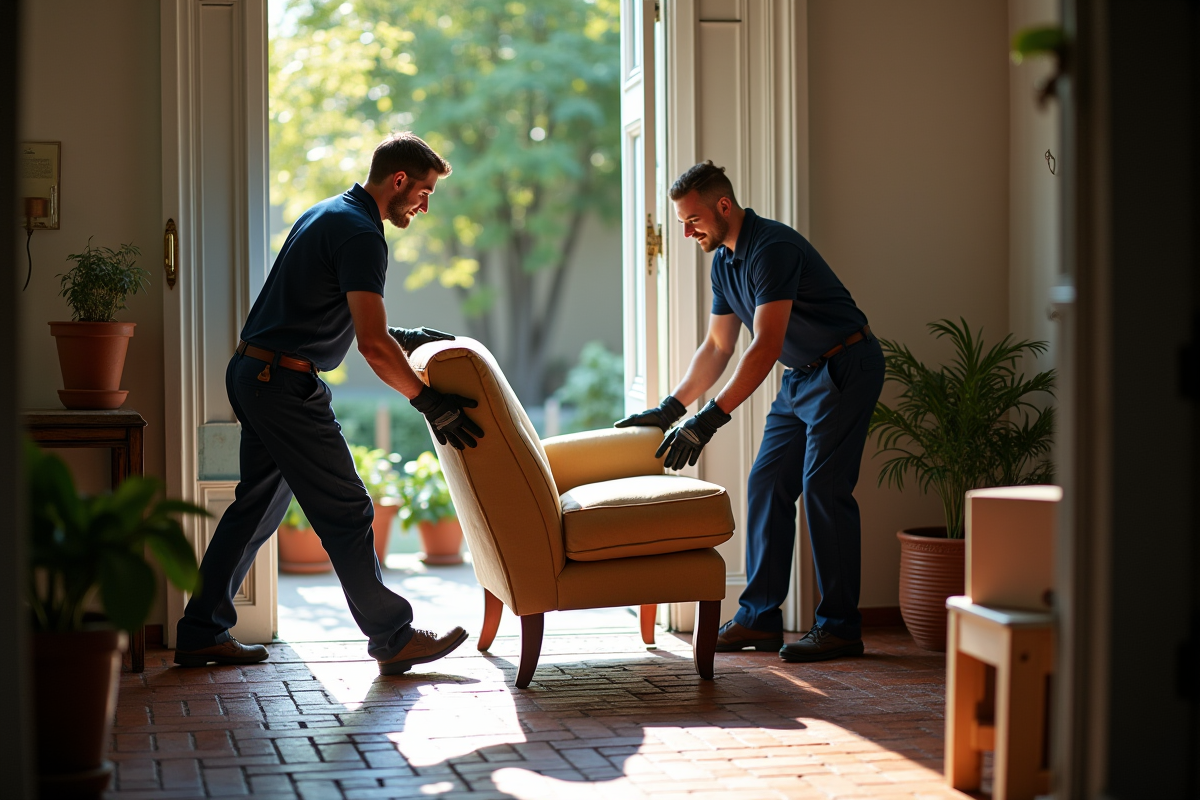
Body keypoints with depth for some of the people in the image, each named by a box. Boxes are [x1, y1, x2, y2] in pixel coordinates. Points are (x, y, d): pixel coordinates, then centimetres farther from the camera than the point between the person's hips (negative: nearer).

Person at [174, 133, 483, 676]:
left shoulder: (329, 213, 16)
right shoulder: (361, 234, -16)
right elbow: (372, 346, -23)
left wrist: (403, 338, 22)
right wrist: (429, 403, -17)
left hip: (253, 375, 11)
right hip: (286, 385, -10)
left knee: (256, 506, 16)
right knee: (345, 512, -4)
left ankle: (202, 634, 20)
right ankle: (392, 639, 2)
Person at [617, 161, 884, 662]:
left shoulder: (772, 248, -24)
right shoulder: (724, 261, 6)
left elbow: (766, 346, -32)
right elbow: (717, 348, 12)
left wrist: (711, 419, -37)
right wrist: (669, 408, 2)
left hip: (846, 368, -9)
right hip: (801, 376, 9)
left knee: (824, 486, -13)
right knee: (767, 484, 4)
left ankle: (840, 627, -7)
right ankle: (760, 619, 8)